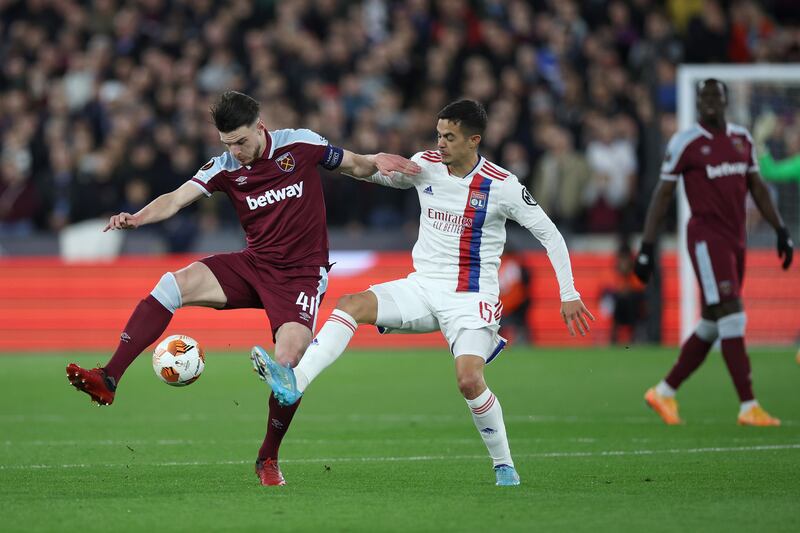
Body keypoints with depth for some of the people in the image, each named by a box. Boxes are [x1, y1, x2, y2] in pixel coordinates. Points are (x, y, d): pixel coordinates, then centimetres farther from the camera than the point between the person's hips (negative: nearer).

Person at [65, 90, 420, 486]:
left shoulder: (300, 144, -5)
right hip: (254, 264, 3)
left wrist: (376, 162, -13)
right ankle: (108, 380, -20)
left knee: (288, 360, -23)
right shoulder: (225, 167, -1)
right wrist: (137, 218, -32)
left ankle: (268, 458, 0)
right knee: (174, 284, -18)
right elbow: (177, 198, -13)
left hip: (301, 274, -3)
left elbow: (353, 166, 9)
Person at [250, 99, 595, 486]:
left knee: (469, 381, -23)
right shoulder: (426, 165, 1)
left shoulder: (502, 186, -10)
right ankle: (294, 383, -34)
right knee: (352, 305, -20)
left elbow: (549, 234, -3)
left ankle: (504, 466, -2)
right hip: (423, 286, 4)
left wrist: (568, 293, -5)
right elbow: (372, 171, 15)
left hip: (472, 298, -4)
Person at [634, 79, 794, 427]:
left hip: (735, 239, 7)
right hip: (706, 237, -7)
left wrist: (780, 230, 15)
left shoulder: (742, 139, 12)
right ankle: (748, 407, -13)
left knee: (711, 327, 10)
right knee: (732, 317, -13)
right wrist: (647, 247, -6)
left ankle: (664, 392, 23)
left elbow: (757, 188, 20)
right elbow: (662, 195, -3)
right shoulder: (685, 143, -6)